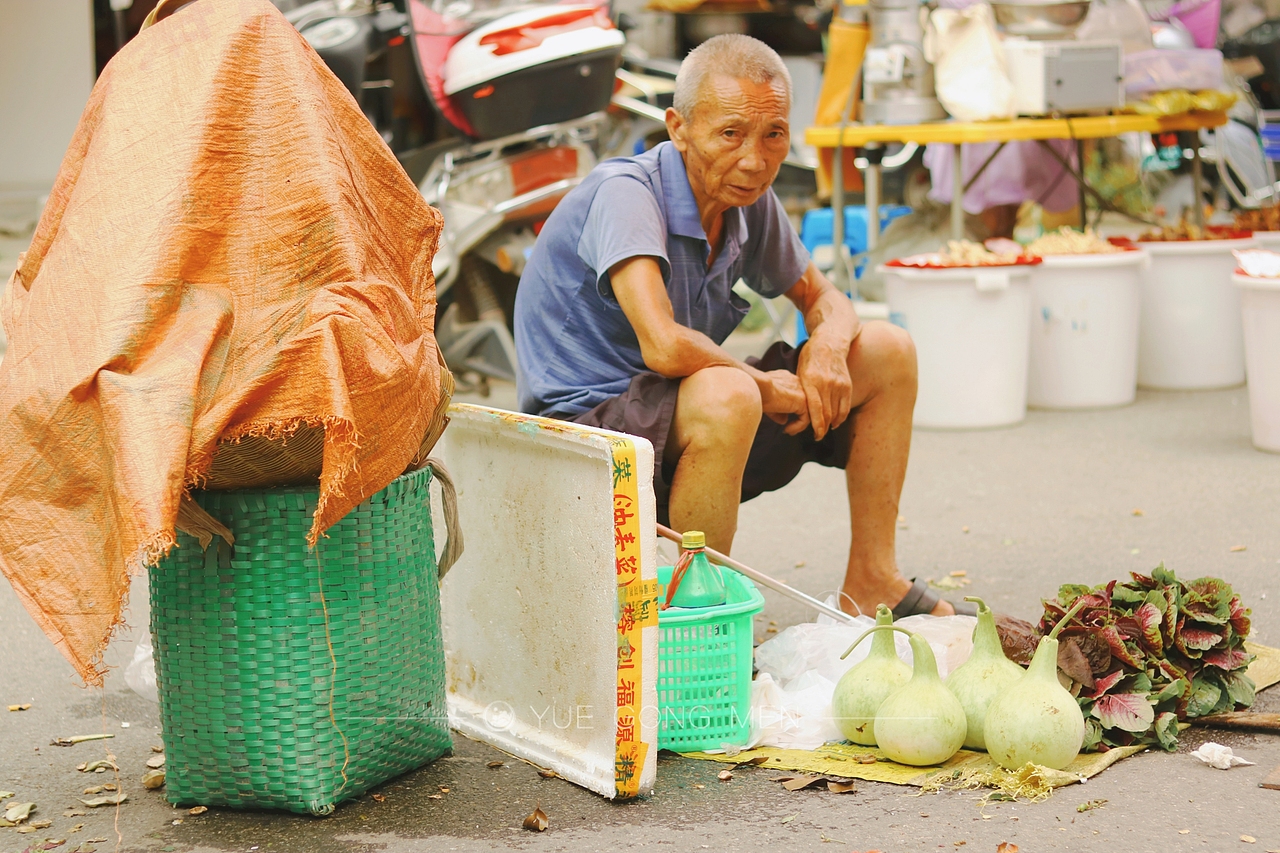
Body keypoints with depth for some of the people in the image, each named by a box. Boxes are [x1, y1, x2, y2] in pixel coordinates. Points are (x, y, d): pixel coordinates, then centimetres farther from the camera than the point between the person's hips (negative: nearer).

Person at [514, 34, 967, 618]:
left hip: (691, 422, 9)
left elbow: (822, 298, 16)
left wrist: (829, 344, -8)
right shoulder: (625, 193, -23)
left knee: (886, 352, 8)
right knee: (726, 396, -40)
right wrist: (766, 387, -18)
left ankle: (871, 584, 13)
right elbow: (664, 346, -35)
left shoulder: (749, 199, 2)